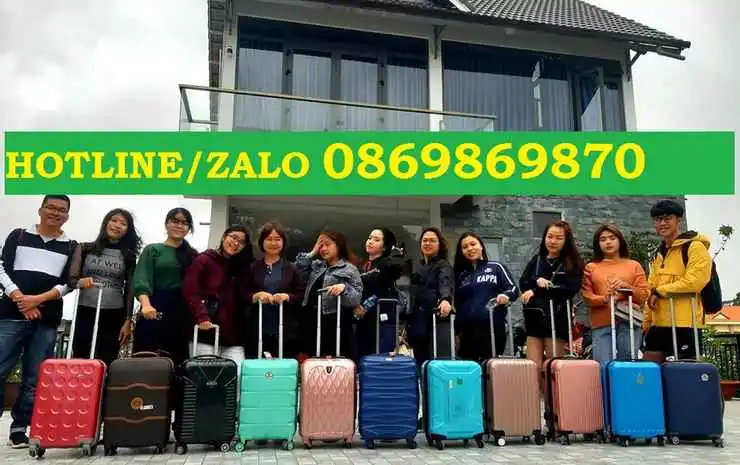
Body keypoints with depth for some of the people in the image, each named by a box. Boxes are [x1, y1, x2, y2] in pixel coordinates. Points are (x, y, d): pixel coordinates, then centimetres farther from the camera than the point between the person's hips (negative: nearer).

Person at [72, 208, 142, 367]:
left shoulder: (128, 256, 6)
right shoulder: (87, 249, 5)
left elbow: (130, 290, 6)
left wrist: (127, 321, 0)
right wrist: (79, 282, -17)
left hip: (113, 316, 0)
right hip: (85, 313, 0)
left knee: (106, 364, 3)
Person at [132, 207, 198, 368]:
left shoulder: (193, 255, 14)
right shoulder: (152, 250, 6)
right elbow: (141, 282, -7)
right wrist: (146, 305, -25)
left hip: (183, 316, 3)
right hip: (155, 313, -2)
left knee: (177, 362, 4)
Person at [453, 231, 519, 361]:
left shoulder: (496, 267, 8)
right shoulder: (461, 274, 18)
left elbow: (514, 289, 4)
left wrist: (505, 296, -19)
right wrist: (456, 330, 12)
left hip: (493, 328, -3)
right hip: (468, 331, 3)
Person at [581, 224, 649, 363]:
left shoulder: (634, 266, 17)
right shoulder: (591, 267, 15)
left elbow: (644, 294, 9)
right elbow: (586, 296, 5)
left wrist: (626, 286, -9)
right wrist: (604, 299, -14)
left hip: (628, 322, 1)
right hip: (601, 324, 0)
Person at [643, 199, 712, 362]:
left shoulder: (694, 247, -4)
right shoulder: (659, 254, 20)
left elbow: (695, 281, -18)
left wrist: (660, 291, -12)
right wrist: (646, 322, 15)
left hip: (685, 324, -8)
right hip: (658, 324, 8)